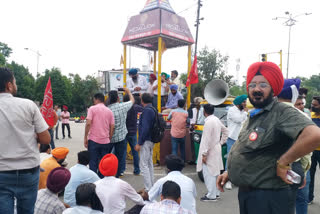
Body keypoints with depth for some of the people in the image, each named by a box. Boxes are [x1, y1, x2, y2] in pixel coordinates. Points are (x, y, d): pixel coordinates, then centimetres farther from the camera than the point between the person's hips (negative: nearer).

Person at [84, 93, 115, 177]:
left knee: (93, 163, 4)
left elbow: (88, 123, -12)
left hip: (93, 140, -3)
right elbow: (112, 127, 5)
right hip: (105, 141, 3)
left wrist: (85, 138, -4)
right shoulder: (109, 111, 9)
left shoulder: (92, 108, -2)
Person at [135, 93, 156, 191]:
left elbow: (145, 128, -24)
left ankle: (148, 189, 0)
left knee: (143, 165, -5)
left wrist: (139, 143, -19)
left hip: (146, 141, -10)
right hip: (150, 140, 10)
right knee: (149, 163, 17)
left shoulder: (147, 111, -18)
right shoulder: (153, 110, 10)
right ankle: (151, 186, 27)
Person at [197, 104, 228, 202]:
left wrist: (204, 154, -19)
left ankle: (211, 195, 4)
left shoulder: (208, 122, -20)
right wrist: (221, 142, 20)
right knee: (215, 172, 18)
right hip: (216, 150, 10)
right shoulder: (216, 120, 9)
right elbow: (225, 131, 20)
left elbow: (207, 140, -22)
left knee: (209, 173, -2)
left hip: (210, 152, -10)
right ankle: (216, 192, 30)